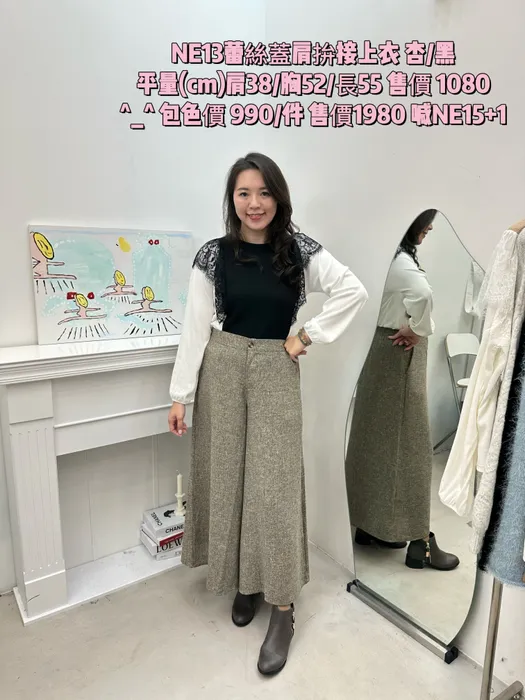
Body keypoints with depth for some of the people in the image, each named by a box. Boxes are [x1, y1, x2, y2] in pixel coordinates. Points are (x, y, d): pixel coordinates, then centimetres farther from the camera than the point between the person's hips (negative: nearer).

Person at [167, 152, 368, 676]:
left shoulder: (299, 249, -2)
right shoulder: (213, 255, -1)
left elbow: (354, 291, -4)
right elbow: (196, 328, -2)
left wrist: (307, 337, -7)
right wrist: (180, 395, -4)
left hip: (275, 372, -1)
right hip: (221, 370, 2)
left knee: (274, 482, 2)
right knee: (227, 476, 10)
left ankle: (283, 606, 17)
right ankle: (243, 580, 33)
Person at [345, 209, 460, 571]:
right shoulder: (399, 261, -19)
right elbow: (422, 294, -37)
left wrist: (414, 328, -1)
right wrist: (418, 330, -21)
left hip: (384, 352, 9)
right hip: (400, 356, -9)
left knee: (378, 439, 14)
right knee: (408, 444, -1)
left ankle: (371, 524, 27)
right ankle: (420, 540, 12)